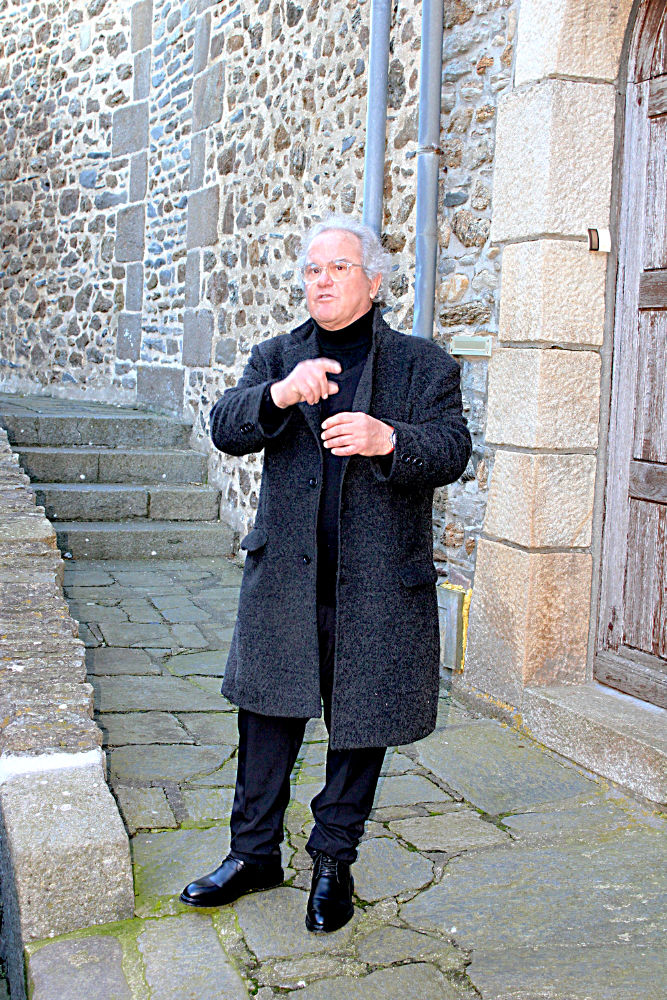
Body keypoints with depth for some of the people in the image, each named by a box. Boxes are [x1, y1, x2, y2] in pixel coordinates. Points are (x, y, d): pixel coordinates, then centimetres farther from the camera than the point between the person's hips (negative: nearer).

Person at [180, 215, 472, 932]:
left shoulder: (423, 365, 4)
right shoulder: (275, 358, 10)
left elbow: (452, 449, -7)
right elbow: (226, 429, -4)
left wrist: (386, 439, -27)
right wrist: (278, 396, -24)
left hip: (379, 588, -2)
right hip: (284, 581, 2)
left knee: (358, 727, 8)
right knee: (268, 716, 10)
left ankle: (333, 862, 27)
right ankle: (254, 853, 29)